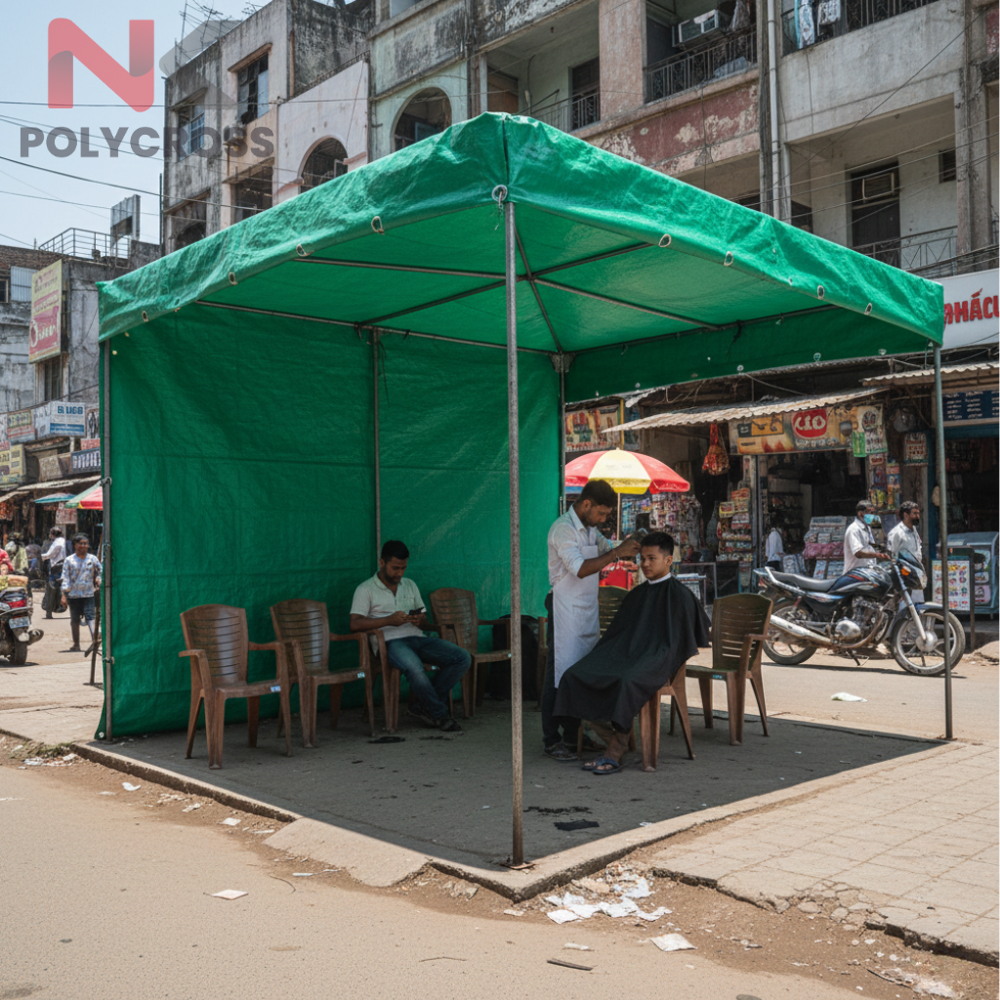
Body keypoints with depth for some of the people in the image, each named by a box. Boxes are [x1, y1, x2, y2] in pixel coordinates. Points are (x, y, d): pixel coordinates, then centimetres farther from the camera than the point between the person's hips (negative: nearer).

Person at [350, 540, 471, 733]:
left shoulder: (410, 585, 22)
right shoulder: (366, 590, 4)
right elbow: (355, 624, -9)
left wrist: (420, 620, -4)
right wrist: (389, 620, -18)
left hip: (417, 638, 6)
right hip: (390, 642, -6)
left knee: (463, 658, -16)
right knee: (414, 668, -40)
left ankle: (424, 706, -10)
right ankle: (440, 714, -16)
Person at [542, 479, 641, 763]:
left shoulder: (590, 529, 12)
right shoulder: (563, 529, -16)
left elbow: (608, 549, 27)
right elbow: (580, 569, -26)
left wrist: (625, 547, 5)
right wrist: (617, 553, -25)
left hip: (588, 609, 9)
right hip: (566, 609, -9)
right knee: (560, 673, -5)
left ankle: (573, 734, 20)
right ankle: (551, 740, 2)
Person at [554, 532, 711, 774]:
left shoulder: (679, 595, -1)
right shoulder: (637, 594, 19)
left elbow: (680, 641, -4)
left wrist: (666, 671, -14)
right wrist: (600, 658, 12)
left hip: (656, 661, -7)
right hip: (626, 654, 7)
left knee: (626, 683, -39)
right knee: (575, 676, -17)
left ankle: (614, 754, -26)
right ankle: (617, 741, -14)